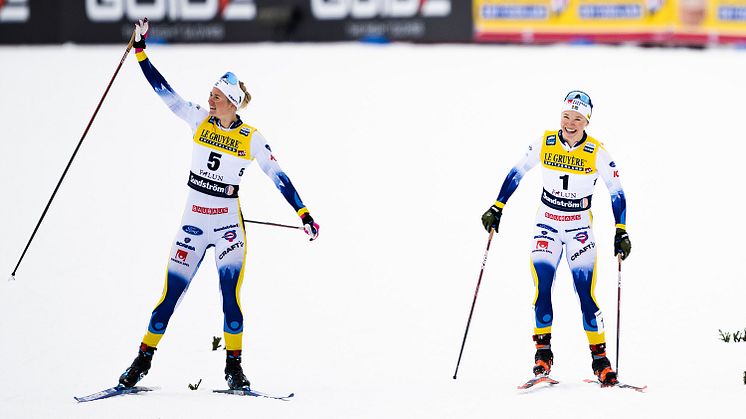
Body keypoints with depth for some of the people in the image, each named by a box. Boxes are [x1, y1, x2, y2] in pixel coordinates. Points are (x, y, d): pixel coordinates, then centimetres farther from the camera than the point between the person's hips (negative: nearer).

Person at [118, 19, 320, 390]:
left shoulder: (252, 140, -5)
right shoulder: (199, 120, 1)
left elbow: (278, 177, -4)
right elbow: (163, 91, 1)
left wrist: (303, 213, -10)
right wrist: (141, 52, -3)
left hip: (229, 226, -2)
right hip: (193, 224, 2)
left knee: (231, 296, -11)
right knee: (171, 295, 1)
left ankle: (234, 367, 1)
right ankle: (143, 360, 13)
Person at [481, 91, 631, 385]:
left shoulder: (597, 153, -10)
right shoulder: (544, 143, -5)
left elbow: (617, 193, -4)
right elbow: (516, 173, 6)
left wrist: (621, 232, -12)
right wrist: (497, 208, 3)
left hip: (580, 229, -1)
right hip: (547, 225, 1)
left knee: (586, 292, -9)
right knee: (541, 286, -14)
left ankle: (599, 358, 0)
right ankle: (543, 353, -5)